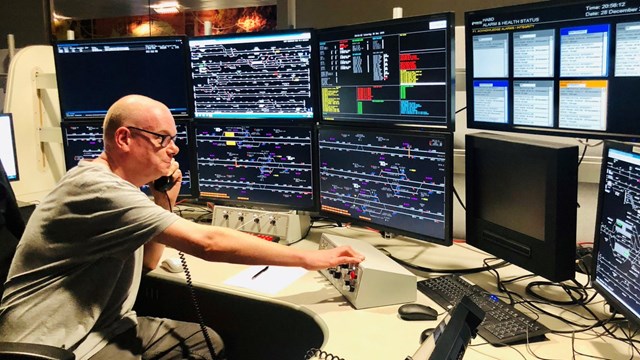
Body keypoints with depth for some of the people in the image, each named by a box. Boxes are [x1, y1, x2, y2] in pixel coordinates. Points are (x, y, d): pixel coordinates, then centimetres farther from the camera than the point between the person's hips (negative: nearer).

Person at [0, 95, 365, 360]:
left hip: (102, 325, 10)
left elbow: (149, 262, 16)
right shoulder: (97, 189, -25)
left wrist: (164, 204, -1)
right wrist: (310, 258, -26)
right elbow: (208, 243, -31)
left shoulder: (118, 185, 6)